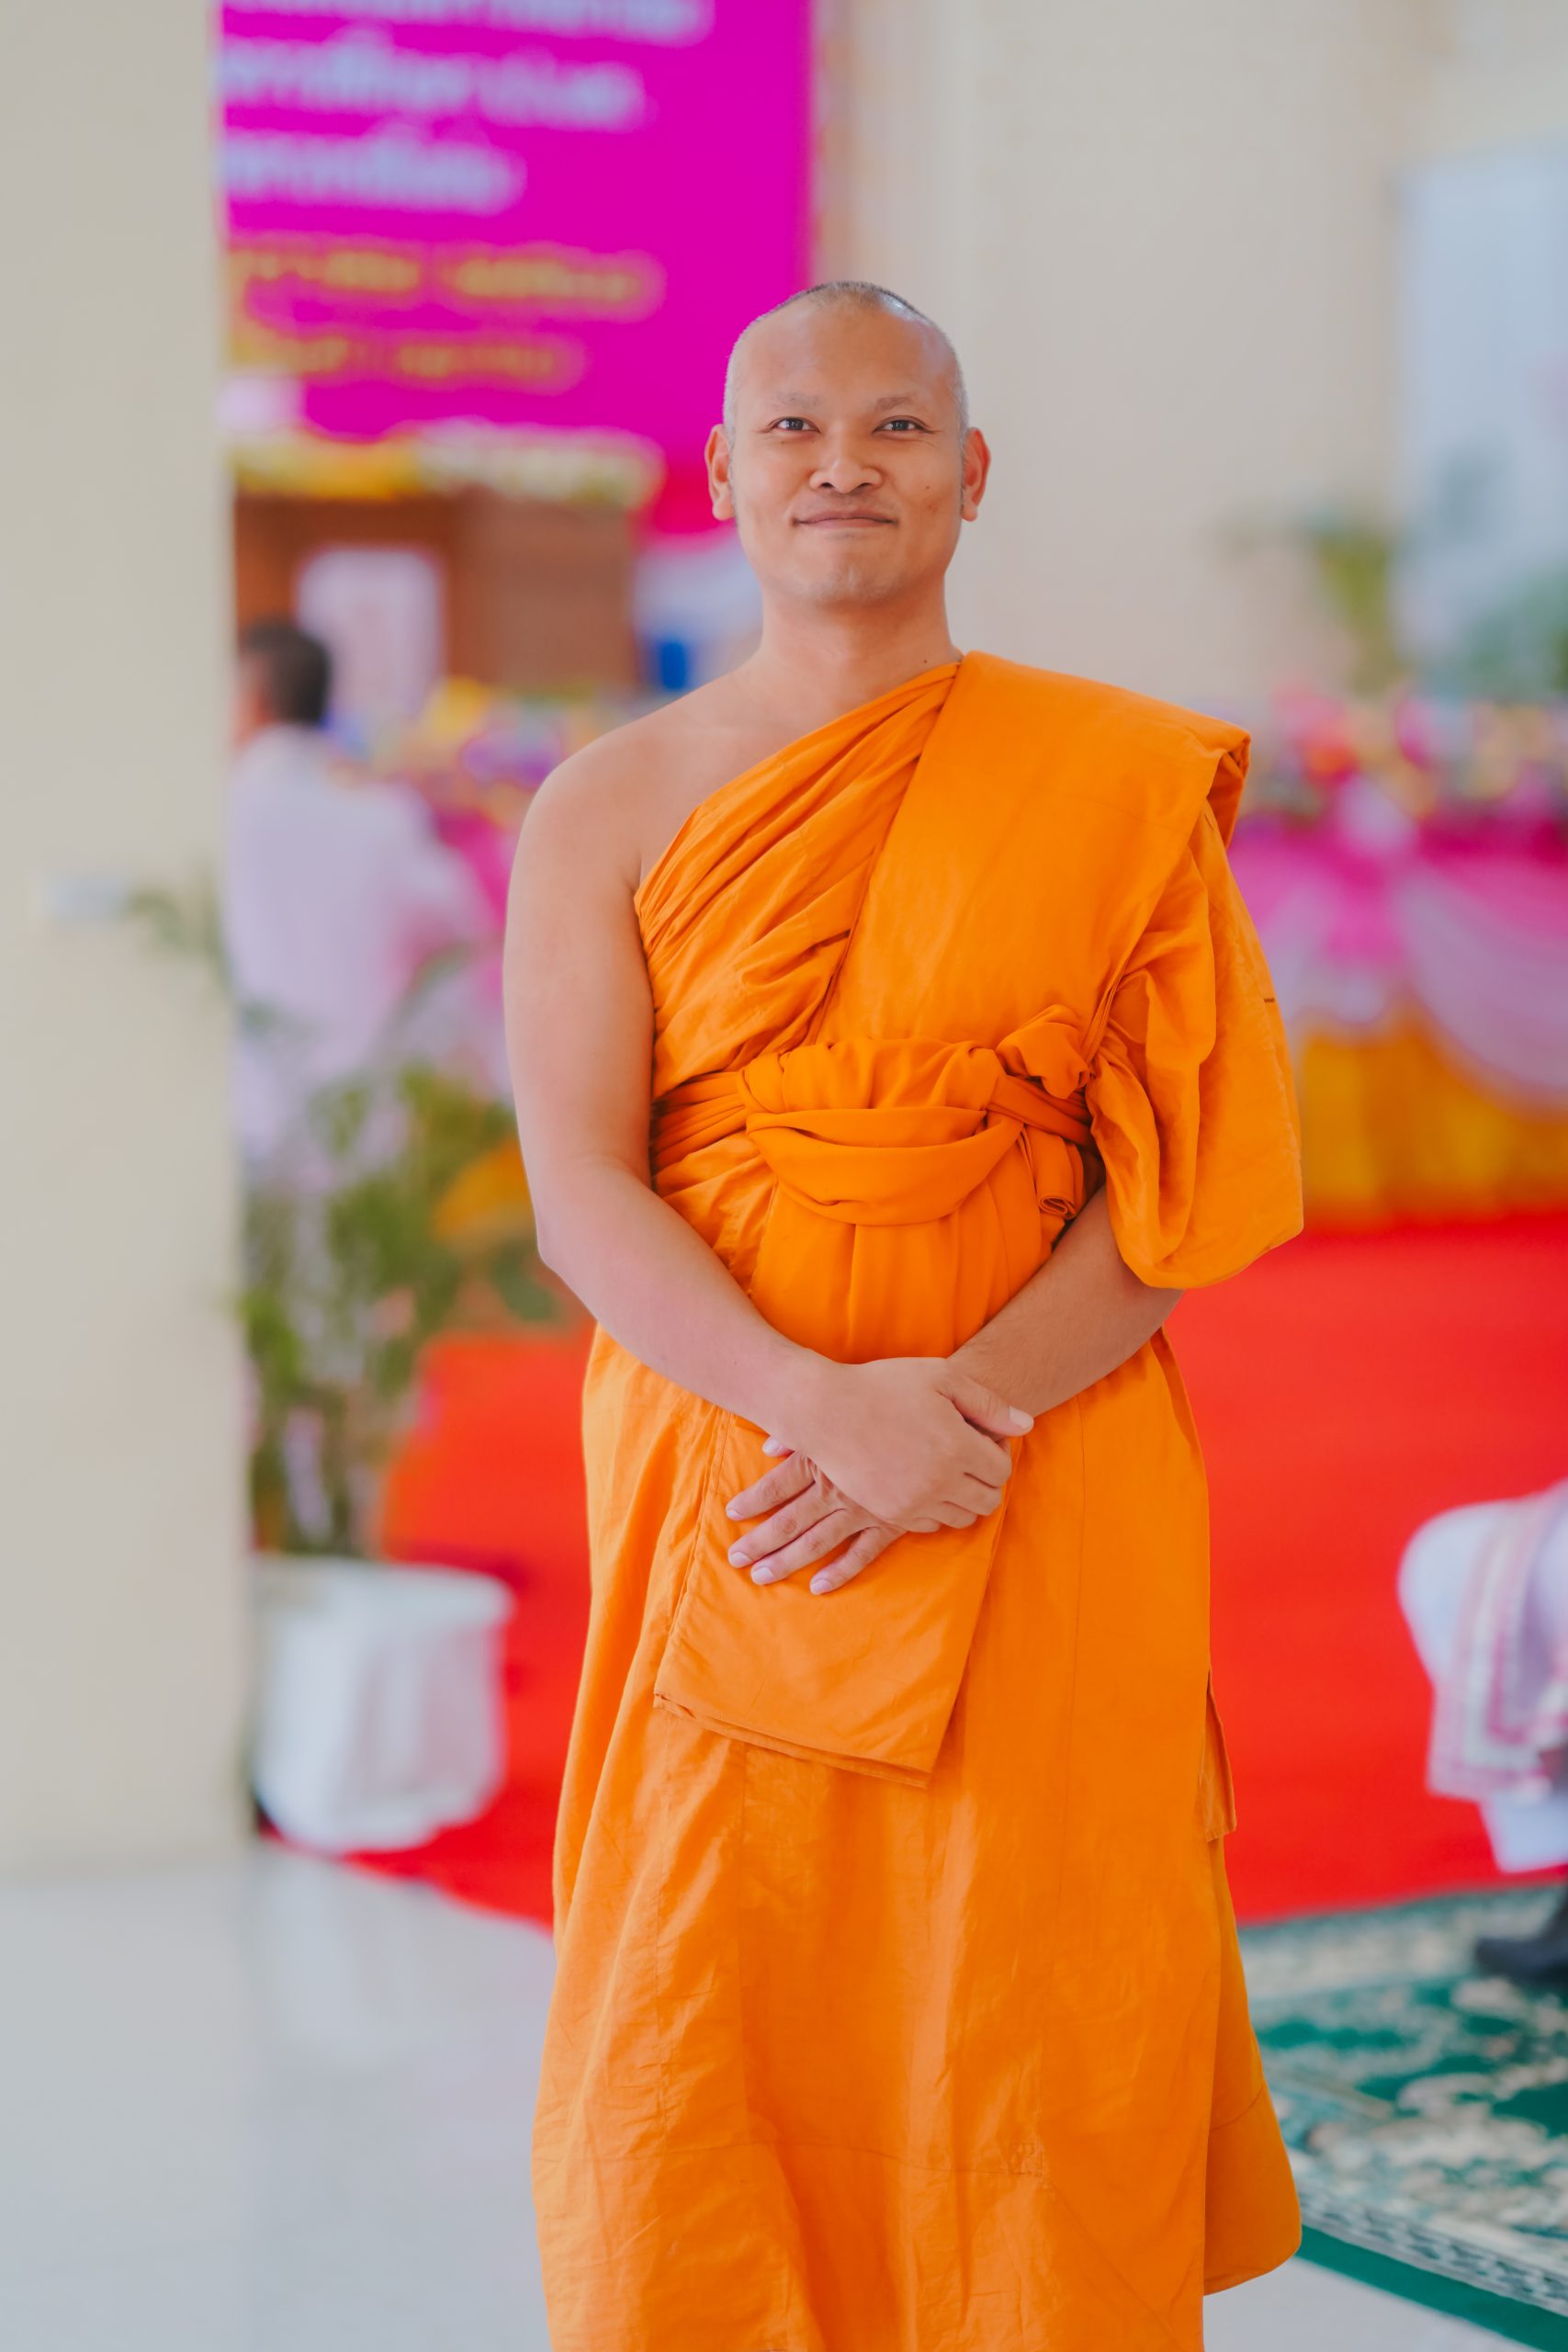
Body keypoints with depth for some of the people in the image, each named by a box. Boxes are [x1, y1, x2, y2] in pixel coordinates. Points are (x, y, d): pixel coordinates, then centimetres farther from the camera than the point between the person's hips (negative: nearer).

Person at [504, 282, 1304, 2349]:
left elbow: (1194, 1182, -1)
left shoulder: (1122, 787, 4)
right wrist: (823, 1404, -17)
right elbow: (577, 1193, -3)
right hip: (718, 1509, 1)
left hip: (1049, 1520, 0)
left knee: (1038, 2062, 1)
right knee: (695, 2056, 1)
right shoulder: (611, 809, 5)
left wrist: (955, 1405, -13)